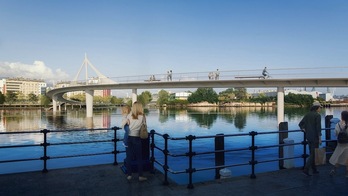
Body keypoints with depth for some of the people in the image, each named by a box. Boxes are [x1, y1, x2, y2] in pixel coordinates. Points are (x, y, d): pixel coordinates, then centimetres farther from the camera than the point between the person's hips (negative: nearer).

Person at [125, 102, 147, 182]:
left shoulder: (129, 116, -1)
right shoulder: (142, 116, -4)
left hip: (129, 137, 2)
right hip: (137, 138, -2)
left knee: (129, 157, 9)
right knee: (139, 157, 8)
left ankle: (129, 175, 15)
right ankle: (140, 176, 12)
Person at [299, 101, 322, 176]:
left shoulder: (307, 114, 8)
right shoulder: (318, 115, -13)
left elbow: (300, 124, 8)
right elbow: (318, 127, -17)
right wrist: (320, 138, -13)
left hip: (308, 137, 7)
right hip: (315, 137, -7)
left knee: (312, 153, 16)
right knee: (313, 154, -2)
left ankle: (314, 169, 26)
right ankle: (306, 169, -8)